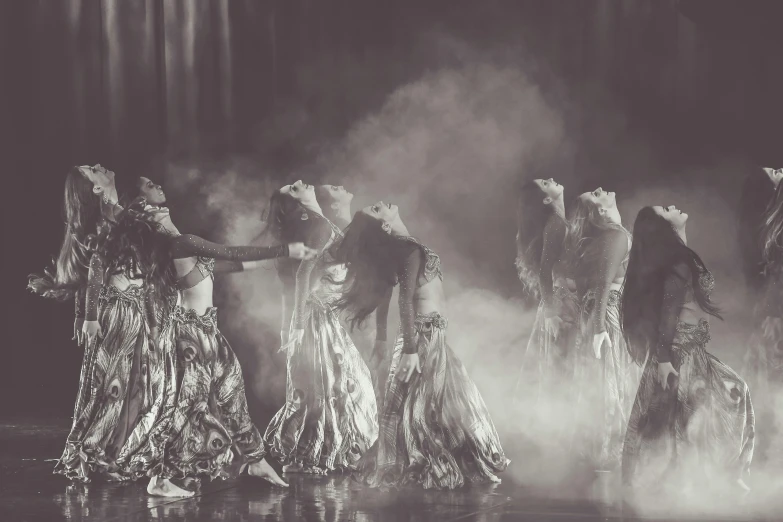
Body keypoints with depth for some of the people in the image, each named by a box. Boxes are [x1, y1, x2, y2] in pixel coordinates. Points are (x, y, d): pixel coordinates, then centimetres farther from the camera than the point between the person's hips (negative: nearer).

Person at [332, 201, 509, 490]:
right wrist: (410, 349, -24)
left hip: (426, 332, 9)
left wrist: (382, 337, 18)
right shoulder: (411, 250, -18)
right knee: (426, 402, -2)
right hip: (426, 334, -9)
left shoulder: (395, 250, 7)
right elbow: (405, 300, -23)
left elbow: (382, 293, 12)